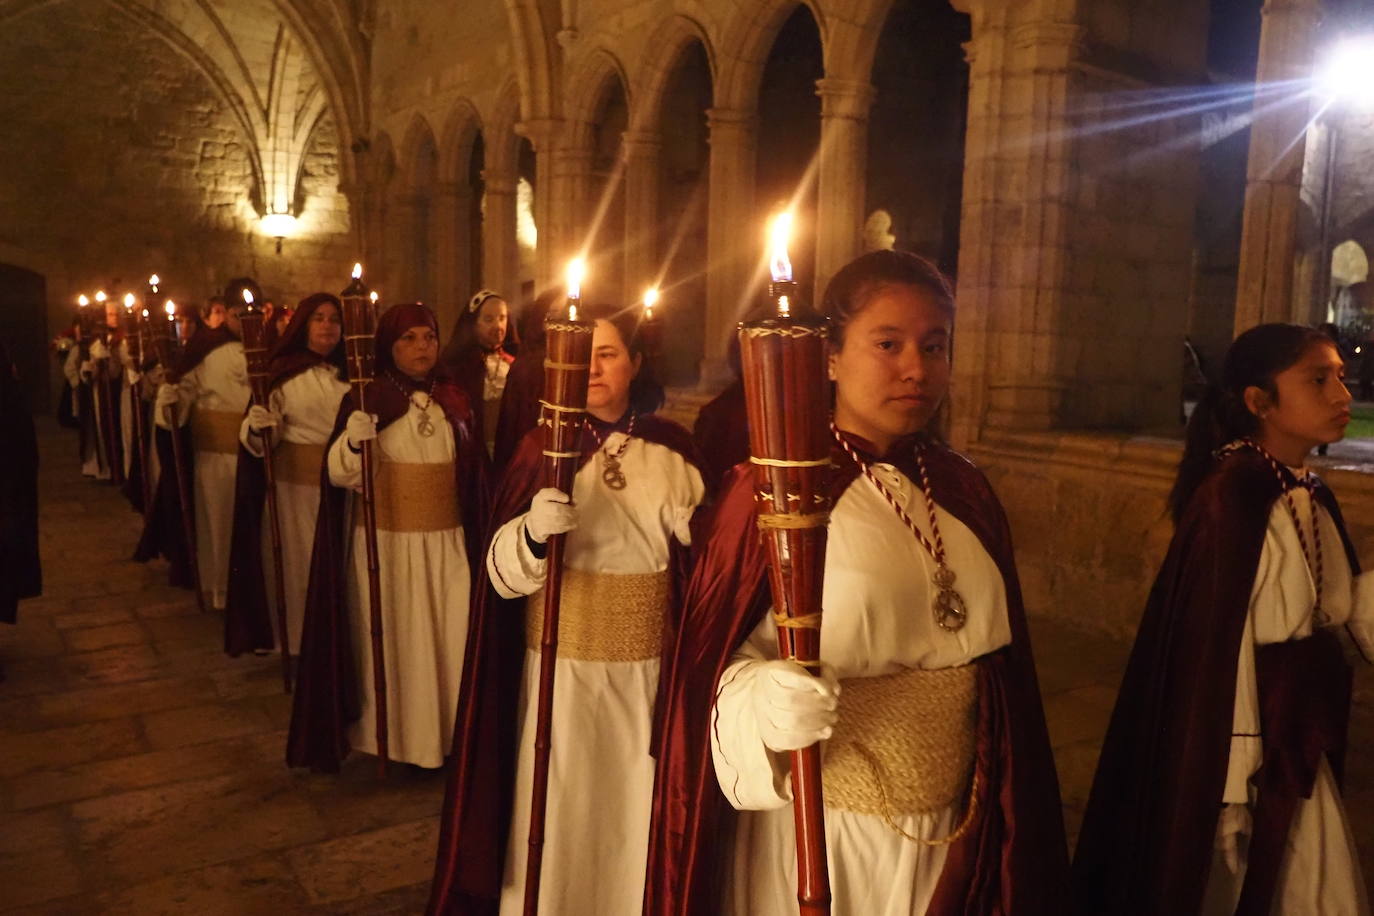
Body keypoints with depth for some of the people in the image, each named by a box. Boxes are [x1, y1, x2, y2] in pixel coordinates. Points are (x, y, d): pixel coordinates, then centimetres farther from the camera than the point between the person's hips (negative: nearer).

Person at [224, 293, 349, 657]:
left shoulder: (351, 373, 6)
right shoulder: (282, 372, -2)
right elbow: (264, 438, -4)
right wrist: (256, 426, -24)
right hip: (295, 482, -2)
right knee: (300, 560, 3)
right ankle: (301, 644, 17)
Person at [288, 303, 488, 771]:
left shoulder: (454, 400, 6)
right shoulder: (365, 401, -4)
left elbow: (473, 473, 14)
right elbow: (339, 475, -10)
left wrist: (476, 538, 13)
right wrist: (353, 440, -30)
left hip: (446, 543, 3)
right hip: (384, 543, -3)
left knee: (449, 639, 5)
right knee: (390, 638, 5)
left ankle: (444, 733, 21)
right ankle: (391, 736, 19)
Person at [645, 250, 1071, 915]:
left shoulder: (962, 491, 1)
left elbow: (999, 667, 8)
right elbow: (723, 665, -14)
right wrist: (769, 702, -34)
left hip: (948, 829, 5)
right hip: (814, 824, -4)